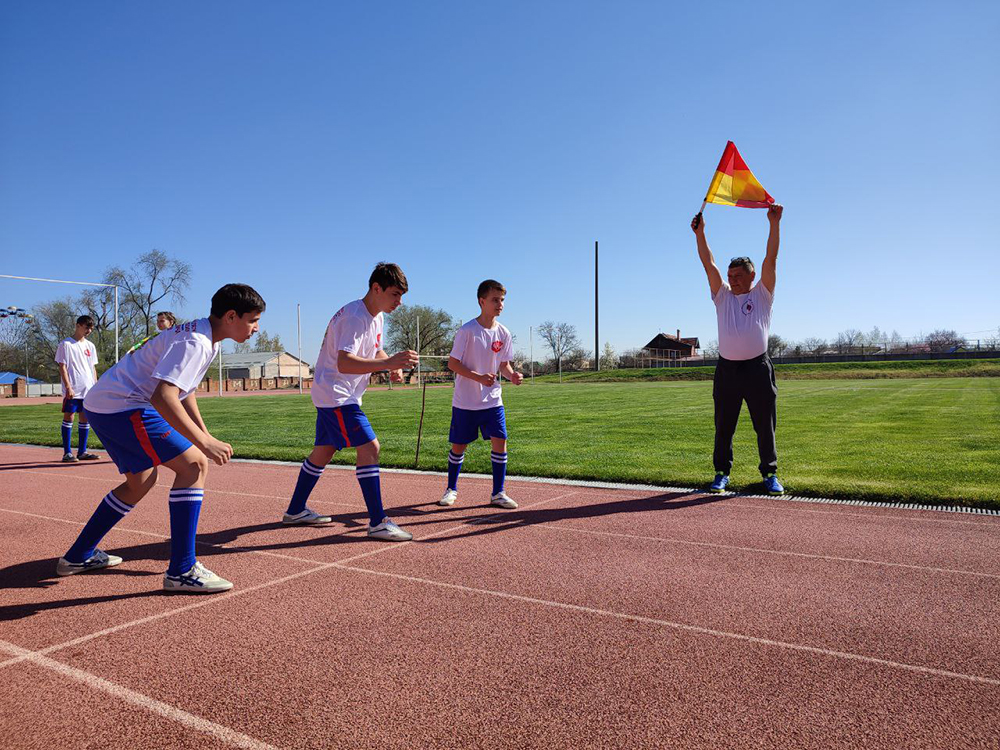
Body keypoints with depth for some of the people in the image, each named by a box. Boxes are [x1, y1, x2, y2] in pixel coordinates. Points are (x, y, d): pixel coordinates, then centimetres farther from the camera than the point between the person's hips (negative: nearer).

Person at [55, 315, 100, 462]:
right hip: (73, 389, -6)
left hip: (88, 389, 6)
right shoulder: (66, 344, -2)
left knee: (85, 418, 7)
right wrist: (68, 387, -15)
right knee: (68, 417, -3)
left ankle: (82, 452, 13)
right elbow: (62, 367, -7)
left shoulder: (90, 346, 15)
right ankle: (67, 453, 1)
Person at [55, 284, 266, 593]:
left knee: (140, 481, 23)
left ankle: (78, 556, 36)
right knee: (194, 464, -14)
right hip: (122, 407, -11)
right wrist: (204, 444, -35)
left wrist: (205, 435, 19)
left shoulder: (200, 336, 13)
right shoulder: (195, 342, -20)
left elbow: (183, 388, 24)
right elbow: (163, 397, -33)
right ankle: (182, 571, -14)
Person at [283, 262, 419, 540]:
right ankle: (378, 523, -12)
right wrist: (388, 363, -44)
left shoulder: (376, 317, 8)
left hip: (337, 397, 11)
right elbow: (344, 363, -35)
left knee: (323, 452, 18)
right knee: (369, 448, -16)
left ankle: (295, 511, 33)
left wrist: (392, 367, 0)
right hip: (335, 395, -11)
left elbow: (375, 351, 22)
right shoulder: (355, 317, -23)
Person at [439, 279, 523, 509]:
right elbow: (452, 363, -11)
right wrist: (479, 377, -23)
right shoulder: (467, 331, -13)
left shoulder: (504, 333, 2)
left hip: (492, 400, 4)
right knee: (458, 446, 6)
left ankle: (498, 493, 7)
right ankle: (451, 489, 27)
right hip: (465, 401, -4)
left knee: (500, 441, -6)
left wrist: (512, 375, -10)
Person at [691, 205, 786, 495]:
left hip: (758, 367, -2)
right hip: (727, 368, 2)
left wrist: (774, 224, -9)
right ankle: (721, 472, 15)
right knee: (724, 425, 6)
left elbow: (771, 260, -2)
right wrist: (700, 233, -3)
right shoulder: (723, 296, 13)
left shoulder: (762, 294, 8)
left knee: (765, 425, 3)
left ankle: (770, 473, 14)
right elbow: (709, 264, 5)